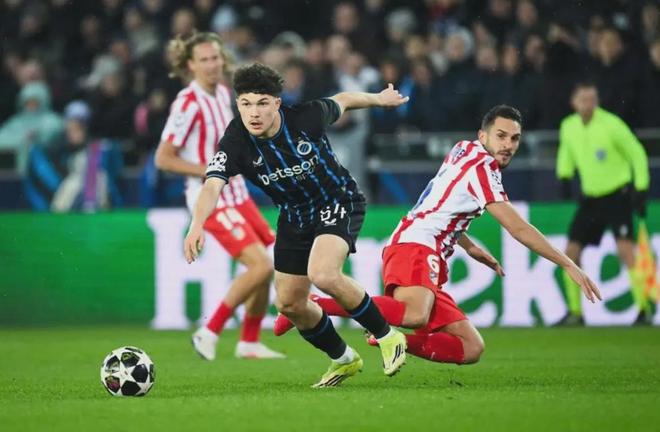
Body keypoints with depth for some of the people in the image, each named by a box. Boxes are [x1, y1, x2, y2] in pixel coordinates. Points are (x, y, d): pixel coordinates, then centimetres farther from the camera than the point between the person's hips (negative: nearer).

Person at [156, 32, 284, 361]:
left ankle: (249, 343, 22)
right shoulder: (188, 103, -17)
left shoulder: (223, 93, 8)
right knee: (261, 266, -17)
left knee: (264, 270, 8)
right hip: (211, 201, -8)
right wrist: (210, 171, -20)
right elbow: (163, 159, -17)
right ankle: (209, 333, -5)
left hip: (237, 195, 8)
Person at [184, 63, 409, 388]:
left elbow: (342, 101, -1)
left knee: (323, 274, -30)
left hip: (338, 203, -5)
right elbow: (213, 184, -37)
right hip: (294, 216, 5)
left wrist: (379, 99, 18)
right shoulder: (236, 141, -22)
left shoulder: (307, 117, -24)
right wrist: (197, 224, -56)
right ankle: (343, 359, 32)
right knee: (289, 304, 6)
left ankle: (387, 337, -10)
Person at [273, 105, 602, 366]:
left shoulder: (463, 151, 22)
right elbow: (517, 228, -9)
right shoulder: (481, 166, -6)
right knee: (416, 316, -41)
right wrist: (569, 265, -6)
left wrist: (469, 246, 36)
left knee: (472, 349, 4)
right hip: (415, 247, -10)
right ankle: (314, 305, -31)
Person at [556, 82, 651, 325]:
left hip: (617, 193, -6)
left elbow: (637, 154, -8)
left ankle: (643, 307, -17)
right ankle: (575, 312, 15)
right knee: (571, 251, 3)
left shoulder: (611, 125, -15)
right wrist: (564, 175, 5)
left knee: (624, 247, -20)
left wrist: (641, 189, -12)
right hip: (590, 197, 6)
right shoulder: (568, 127, 1)